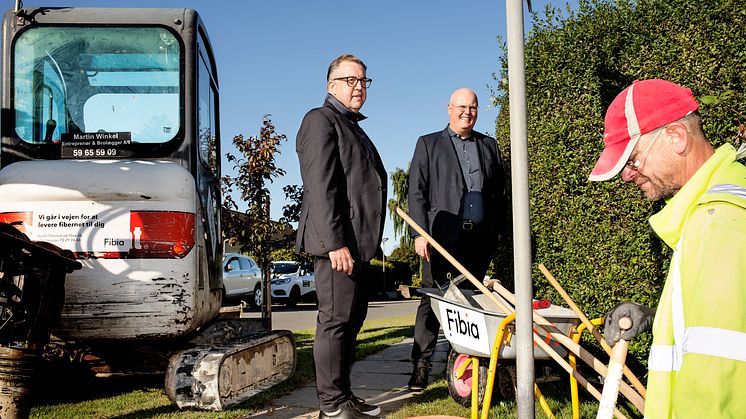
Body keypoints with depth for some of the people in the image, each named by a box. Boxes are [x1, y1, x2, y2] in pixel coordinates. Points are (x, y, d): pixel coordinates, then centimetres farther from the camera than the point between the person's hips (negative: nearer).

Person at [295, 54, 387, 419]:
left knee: (352, 320, 12)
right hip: (337, 242, -10)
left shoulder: (353, 127, 25)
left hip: (359, 243, 10)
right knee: (336, 320, -6)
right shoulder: (321, 121, -5)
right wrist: (335, 242, -23)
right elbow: (320, 188, -16)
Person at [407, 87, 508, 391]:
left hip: (480, 238, 3)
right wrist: (419, 233, -8)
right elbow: (416, 192, 2)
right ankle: (421, 364, 0)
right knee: (433, 298, -4)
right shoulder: (428, 144, 9)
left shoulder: (489, 146, 18)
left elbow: (499, 191, 19)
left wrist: (498, 230, 11)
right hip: (443, 236, -3)